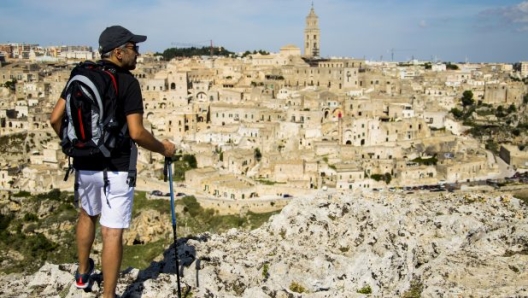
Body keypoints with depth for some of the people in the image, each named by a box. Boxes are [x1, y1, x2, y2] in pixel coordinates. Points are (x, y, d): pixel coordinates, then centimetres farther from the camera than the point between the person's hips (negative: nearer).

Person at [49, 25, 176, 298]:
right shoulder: (127, 82, -14)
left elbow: (55, 119, 3)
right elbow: (136, 133, -20)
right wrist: (163, 149, -3)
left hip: (84, 165, 7)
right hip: (115, 168, -7)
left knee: (88, 215, 28)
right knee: (112, 232, 0)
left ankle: (83, 273, 45)